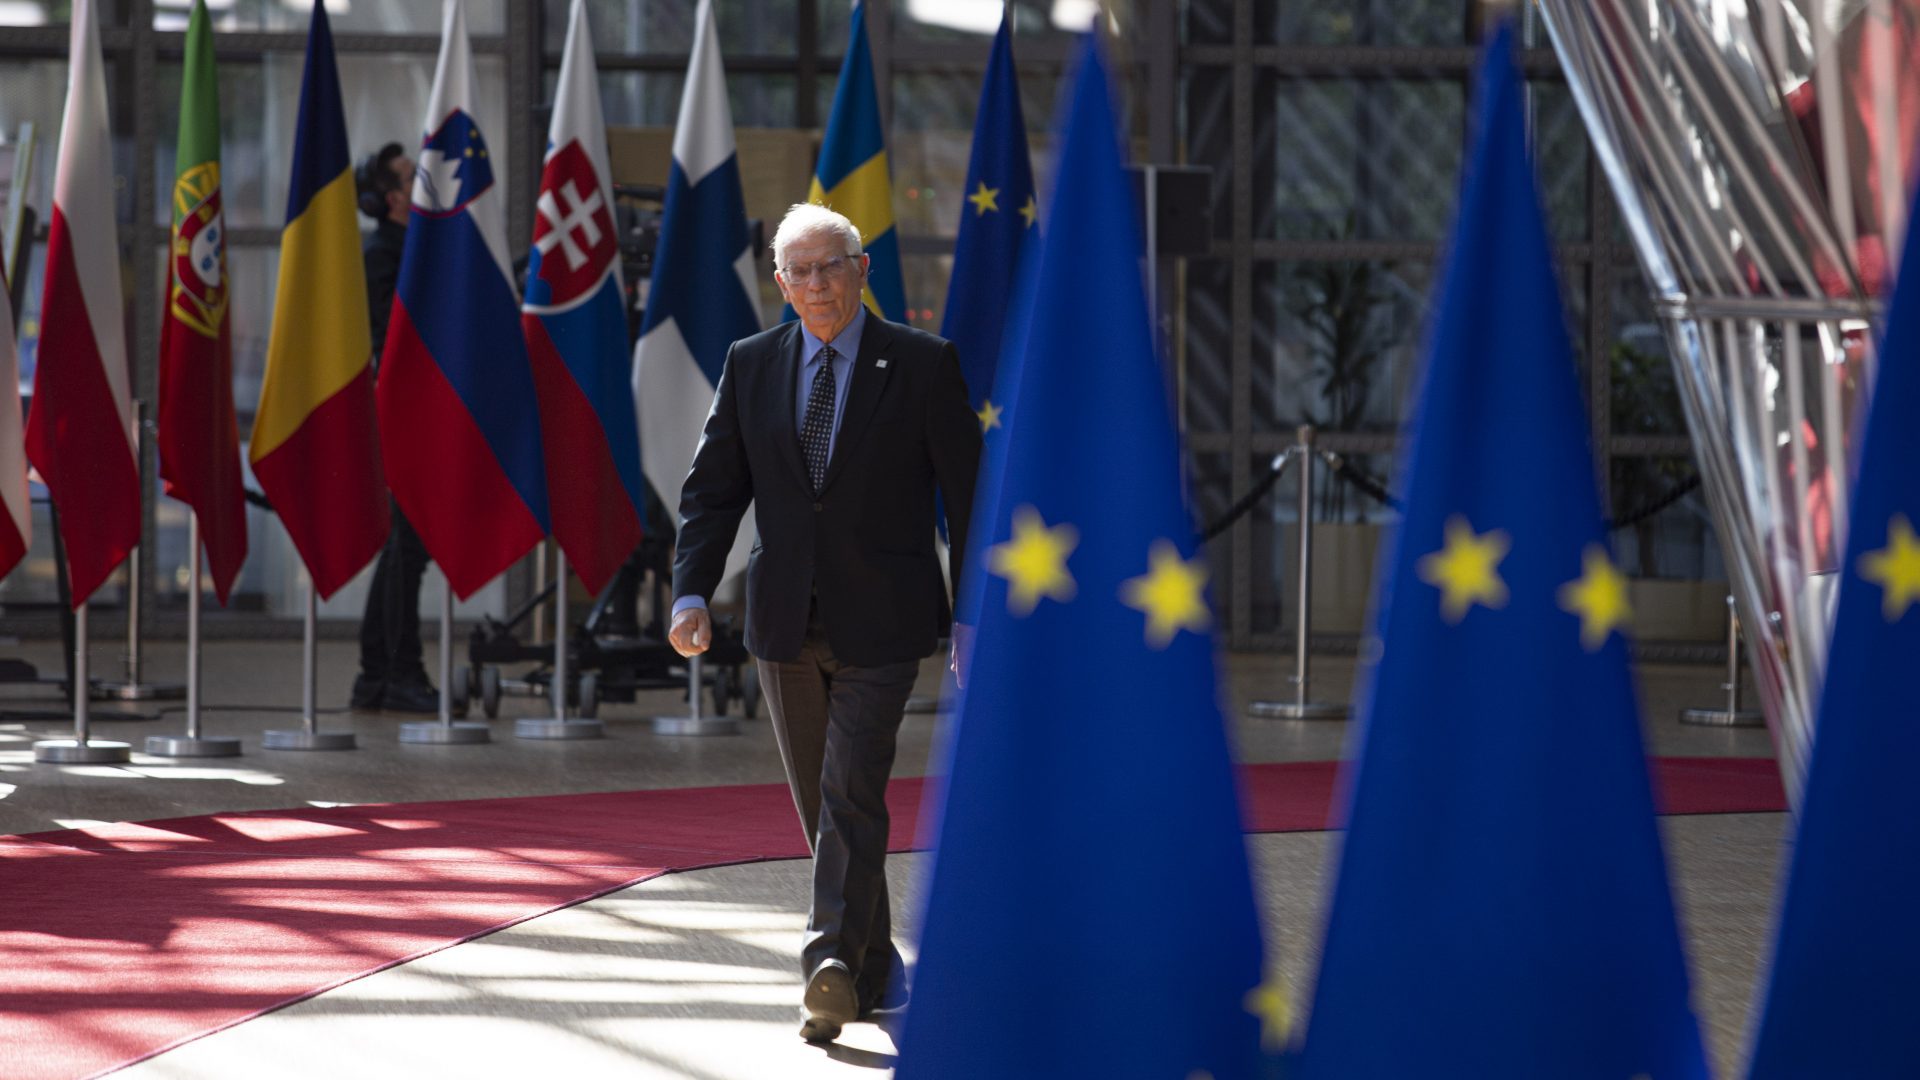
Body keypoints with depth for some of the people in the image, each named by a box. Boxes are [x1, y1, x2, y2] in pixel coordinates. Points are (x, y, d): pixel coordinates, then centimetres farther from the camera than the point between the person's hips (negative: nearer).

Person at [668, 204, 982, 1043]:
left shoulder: (923, 365, -2)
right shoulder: (750, 367, 7)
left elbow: (969, 494, -1)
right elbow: (711, 491, 6)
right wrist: (692, 593, -9)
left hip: (879, 625, -4)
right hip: (787, 626, 4)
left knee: (852, 794, -16)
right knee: (822, 808, 11)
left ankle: (833, 967, -22)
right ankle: (875, 971, 24)